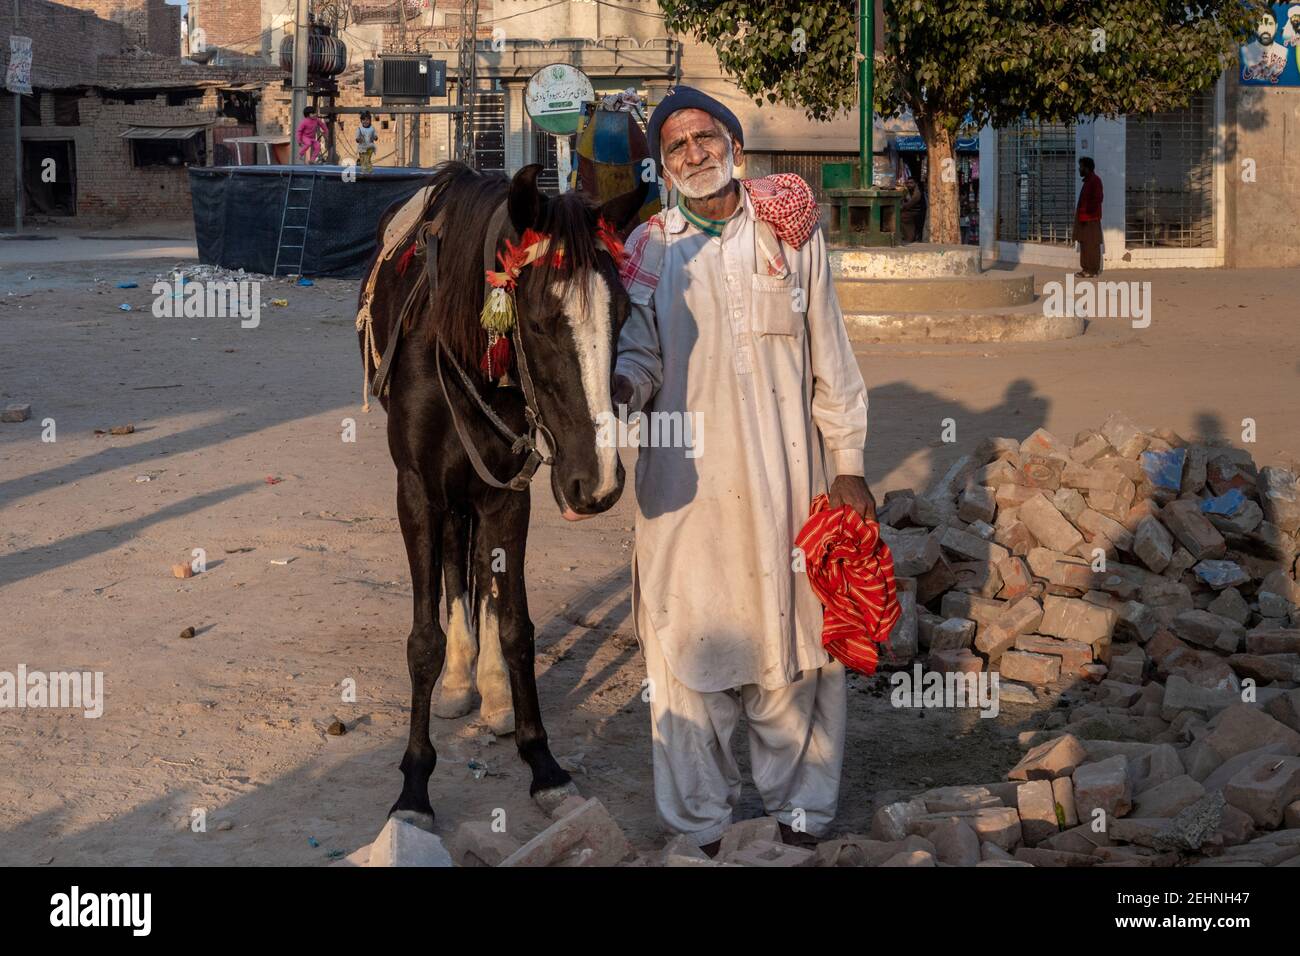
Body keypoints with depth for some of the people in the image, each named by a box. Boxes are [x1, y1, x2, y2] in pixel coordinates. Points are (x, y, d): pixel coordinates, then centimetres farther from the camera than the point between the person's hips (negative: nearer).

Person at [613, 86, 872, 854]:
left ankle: (801, 806, 21)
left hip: (783, 477, 0)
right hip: (685, 483, 1)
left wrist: (848, 465, 5)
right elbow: (639, 354, 4)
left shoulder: (791, 234, 6)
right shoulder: (648, 250, 8)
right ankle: (700, 823, 16)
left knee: (790, 645, 5)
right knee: (689, 645, 3)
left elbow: (830, 359, 7)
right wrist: (620, 388, -20)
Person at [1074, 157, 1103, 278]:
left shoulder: (1095, 180, -13)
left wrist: (1087, 214, -21)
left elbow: (1097, 199, -19)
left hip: (1090, 218, -10)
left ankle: (1092, 270, -6)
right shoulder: (1088, 180, 17)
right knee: (1084, 243, 11)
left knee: (1091, 245, -7)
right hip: (1084, 217, 10)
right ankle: (1086, 268, 15)